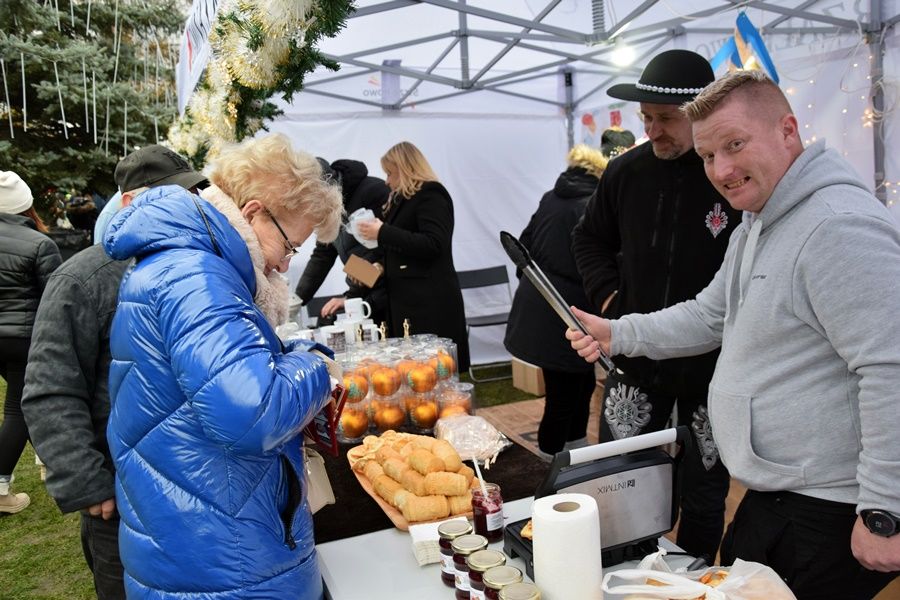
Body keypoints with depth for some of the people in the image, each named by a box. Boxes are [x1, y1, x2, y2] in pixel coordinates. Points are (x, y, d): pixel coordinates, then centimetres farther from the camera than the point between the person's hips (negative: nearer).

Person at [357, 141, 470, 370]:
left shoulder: (430, 194, -6)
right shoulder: (404, 198, 21)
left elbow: (433, 245, -19)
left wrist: (382, 232, -17)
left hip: (430, 303, -8)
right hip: (408, 299, 8)